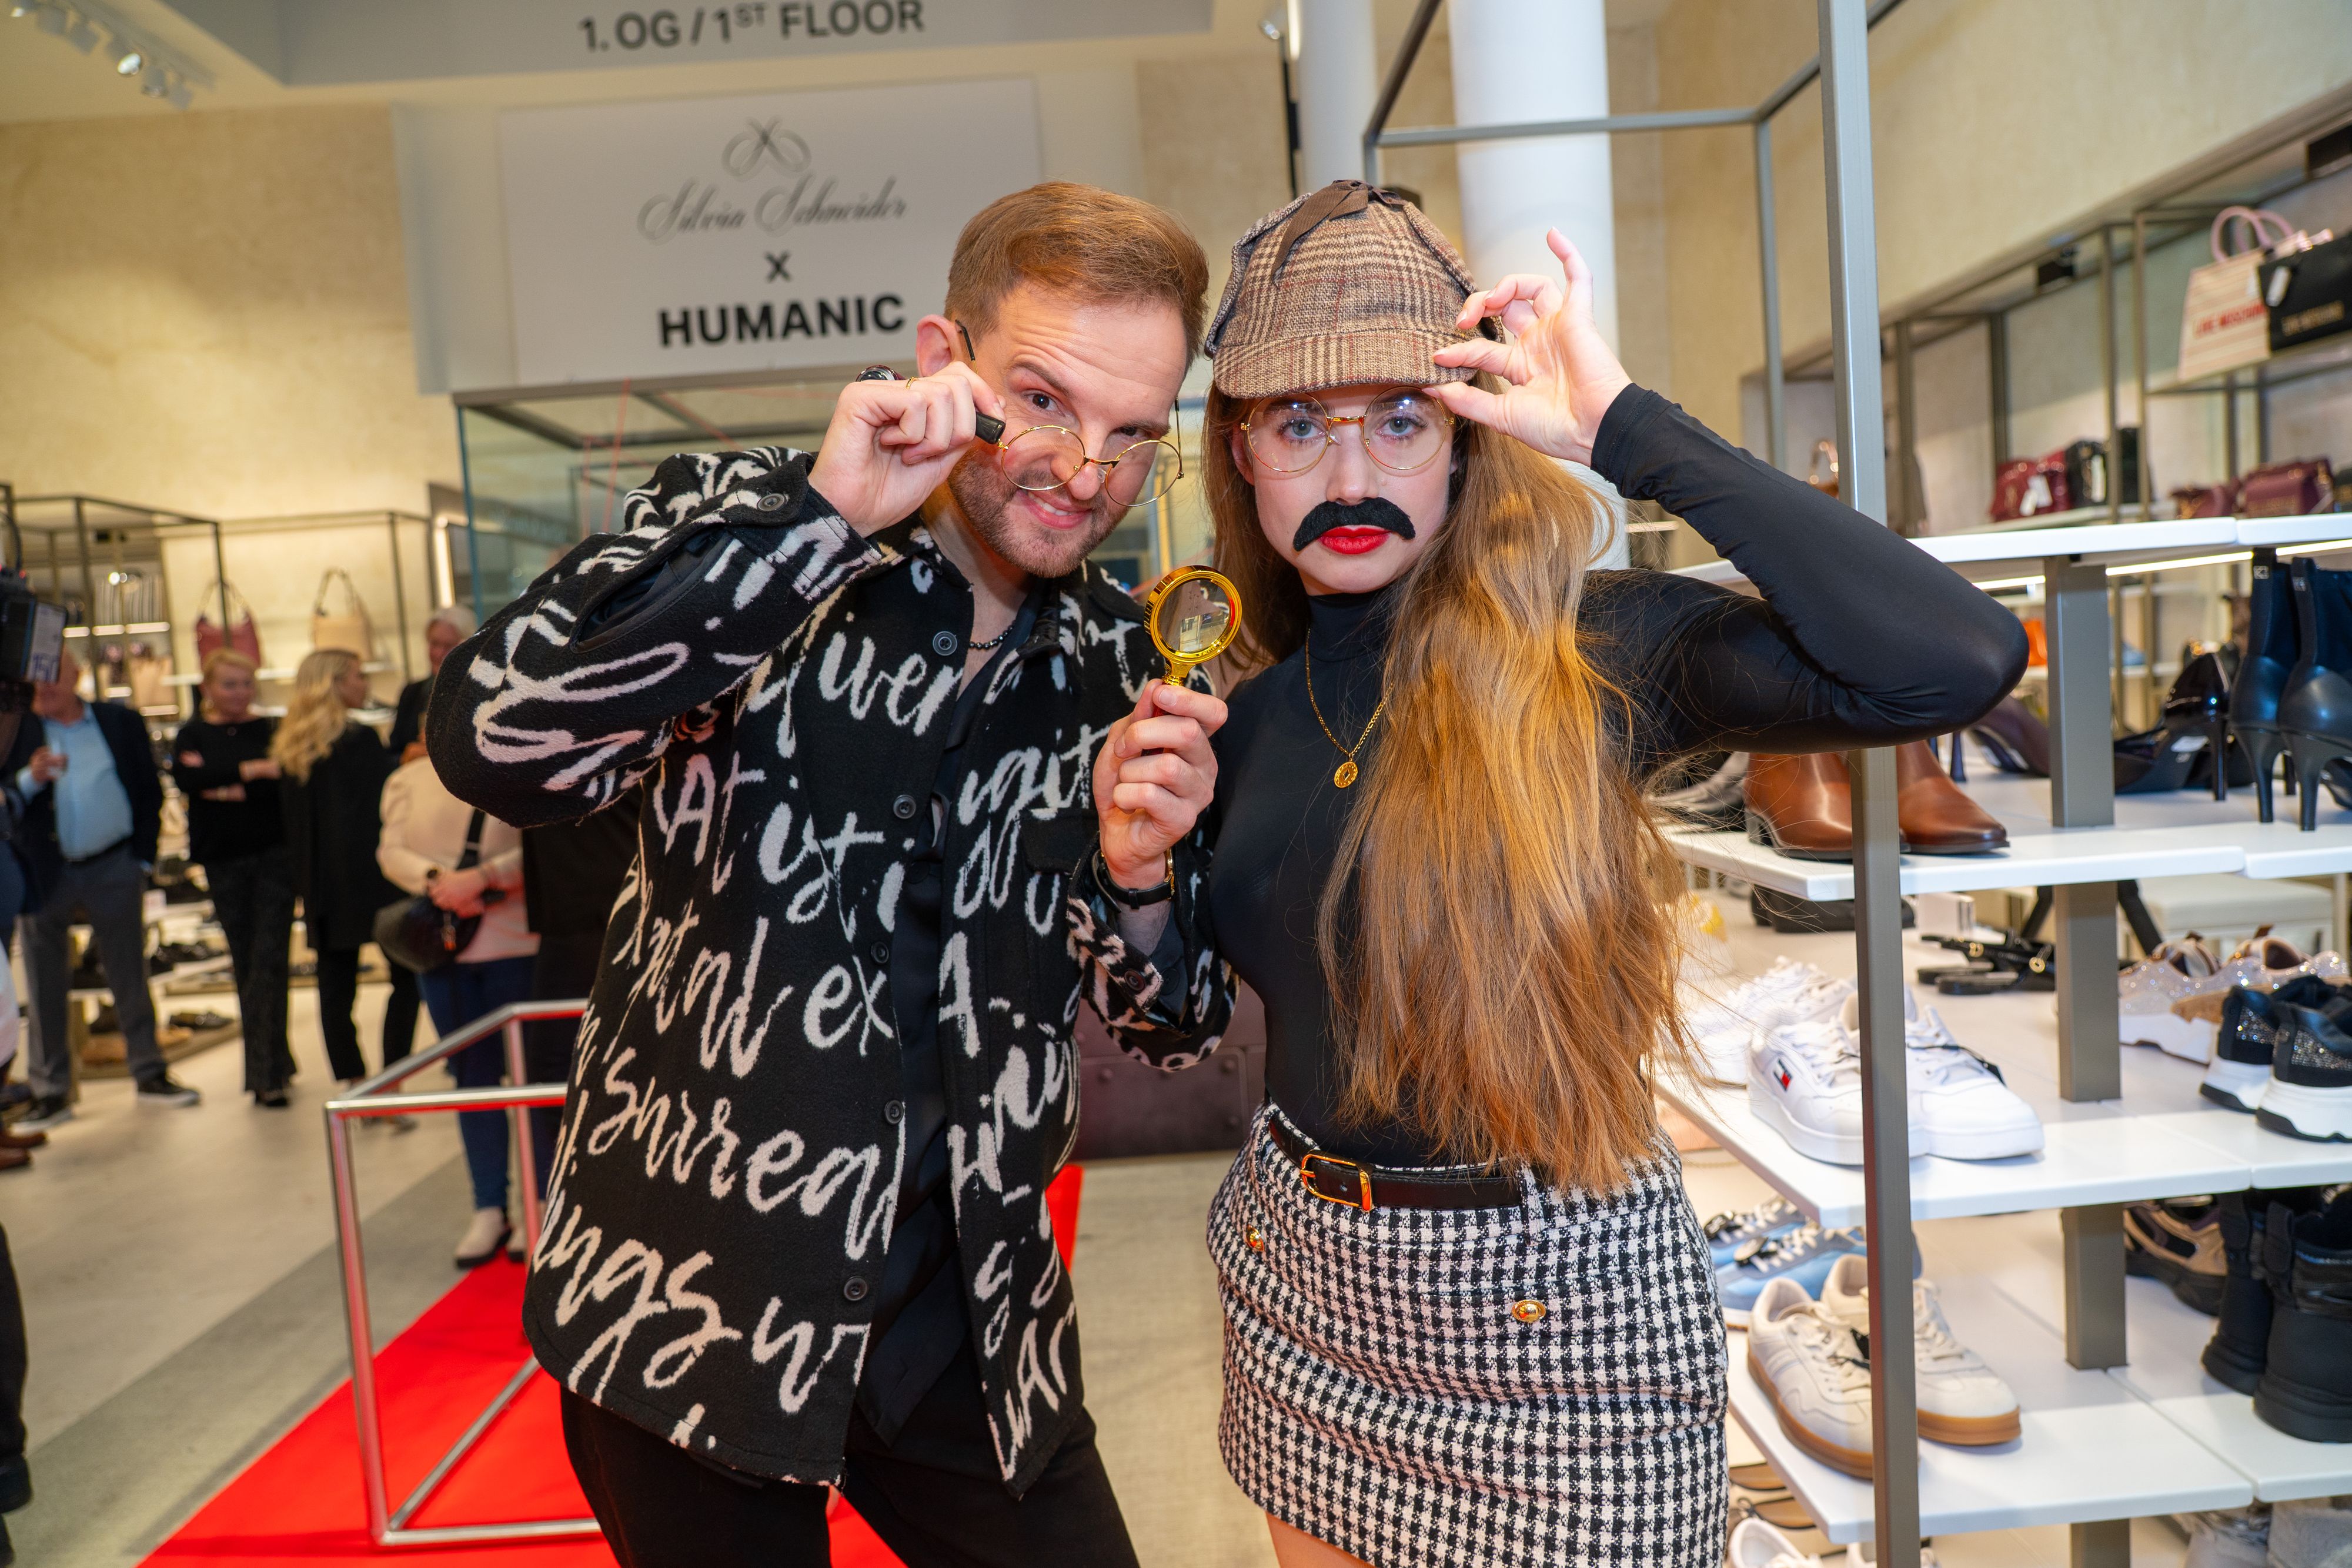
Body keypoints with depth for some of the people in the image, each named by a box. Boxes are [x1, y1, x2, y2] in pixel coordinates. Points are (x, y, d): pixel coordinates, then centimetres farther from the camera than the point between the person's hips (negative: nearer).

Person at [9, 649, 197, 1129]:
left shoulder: (121, 723, 3)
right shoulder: (18, 731, 0)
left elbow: (150, 791, 6)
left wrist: (142, 856, 2)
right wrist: (29, 779, -22)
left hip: (113, 868, 0)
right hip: (45, 873, 0)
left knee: (130, 976, 8)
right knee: (45, 986, 5)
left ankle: (150, 1074, 18)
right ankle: (51, 1092, 14)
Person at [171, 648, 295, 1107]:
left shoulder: (273, 729, 2)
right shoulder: (193, 735, 7)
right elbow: (184, 778, -13)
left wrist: (227, 789, -16)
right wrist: (249, 771, -19)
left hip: (274, 855, -2)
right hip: (223, 861, 2)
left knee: (269, 960, -7)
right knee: (245, 963, 9)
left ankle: (267, 1073, -6)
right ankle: (270, 1063, 21)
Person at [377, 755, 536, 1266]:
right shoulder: (410, 779, 10)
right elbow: (392, 851, 4)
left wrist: (481, 878, -20)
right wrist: (436, 881, -14)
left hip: (515, 941, -4)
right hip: (444, 944, 4)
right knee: (472, 1075, 10)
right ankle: (489, 1210, 19)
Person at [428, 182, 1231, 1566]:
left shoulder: (1133, 667, 0)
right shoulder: (742, 517, -8)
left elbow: (1174, 1023, 5)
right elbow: (496, 746, -26)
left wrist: (1144, 877, -16)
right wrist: (824, 513, -29)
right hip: (691, 1298, -2)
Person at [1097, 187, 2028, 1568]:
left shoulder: (1584, 649, -16)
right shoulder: (1244, 696, -2)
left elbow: (1959, 661, -33)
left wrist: (1622, 428, -28)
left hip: (1560, 1300, -4)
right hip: (1305, 1283, 5)